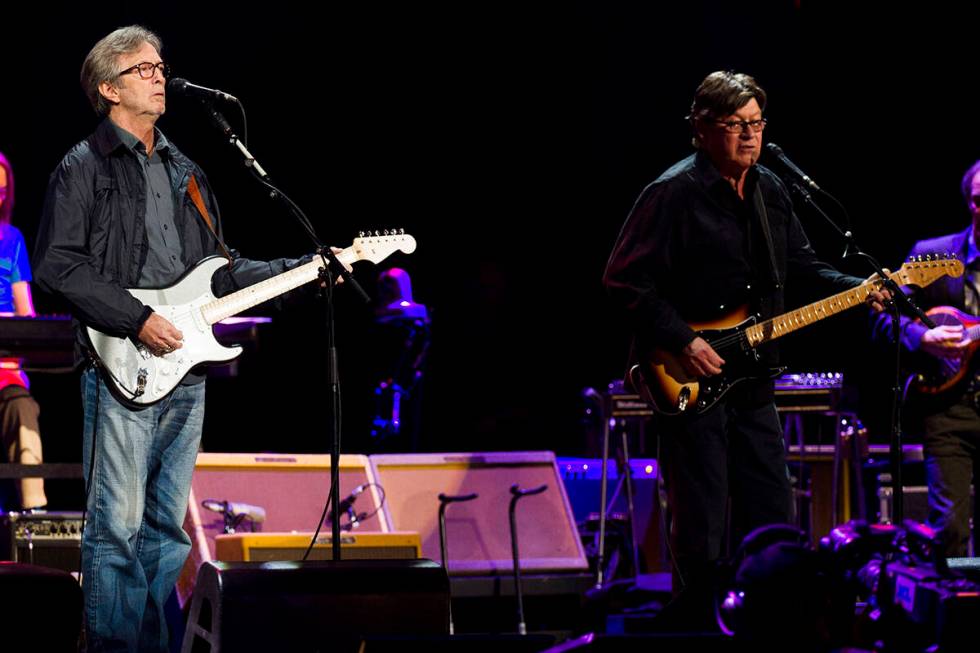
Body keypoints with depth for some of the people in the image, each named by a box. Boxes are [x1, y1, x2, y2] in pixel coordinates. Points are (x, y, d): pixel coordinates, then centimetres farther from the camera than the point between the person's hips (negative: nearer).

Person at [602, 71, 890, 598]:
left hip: (750, 378, 7)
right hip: (690, 380, -7)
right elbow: (624, 280, -14)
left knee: (772, 519, 10)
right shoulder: (674, 194, -13)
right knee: (701, 534, -3)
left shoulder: (769, 191, 11)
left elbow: (799, 264, 21)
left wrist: (856, 289, 4)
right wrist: (682, 342, -19)